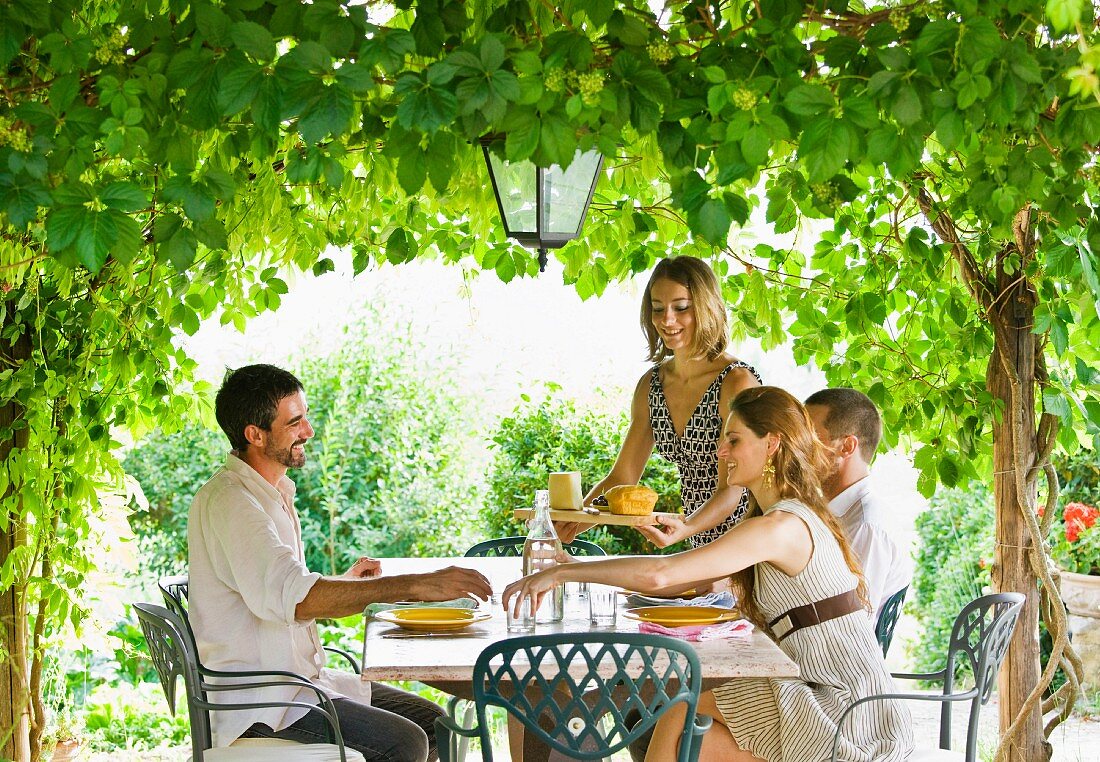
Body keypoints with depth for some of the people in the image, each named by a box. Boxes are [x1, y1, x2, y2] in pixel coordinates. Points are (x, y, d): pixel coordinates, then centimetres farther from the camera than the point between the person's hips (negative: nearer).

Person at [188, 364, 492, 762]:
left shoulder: (273, 492, 15)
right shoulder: (228, 501, -19)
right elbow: (292, 597, -34)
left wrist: (344, 583, 12)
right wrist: (417, 586, -37)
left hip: (301, 678, 10)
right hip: (258, 701, -10)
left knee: (431, 723, 4)